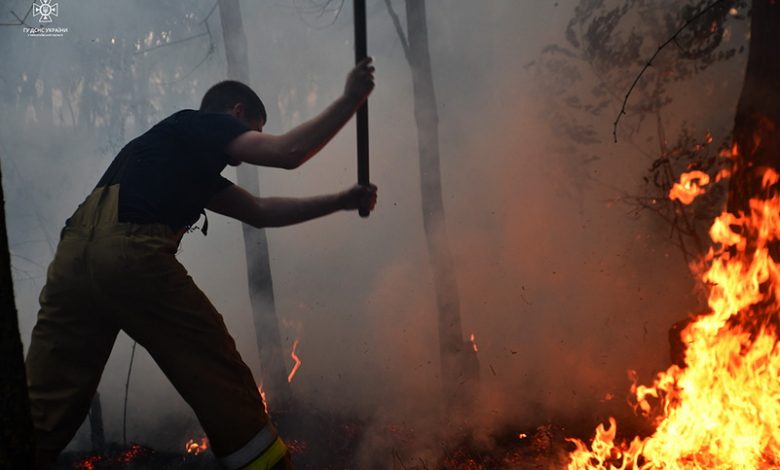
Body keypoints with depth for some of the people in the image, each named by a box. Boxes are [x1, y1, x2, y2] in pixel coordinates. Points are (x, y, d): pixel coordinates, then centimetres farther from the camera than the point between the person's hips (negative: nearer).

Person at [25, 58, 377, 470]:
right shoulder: (201, 122, 14)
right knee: (222, 384, 3)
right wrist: (350, 100, 12)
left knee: (42, 414, 8)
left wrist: (341, 201, 38)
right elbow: (288, 152, 0)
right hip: (131, 252, -8)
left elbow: (260, 212, 37)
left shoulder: (192, 169, 36)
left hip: (74, 253, 9)